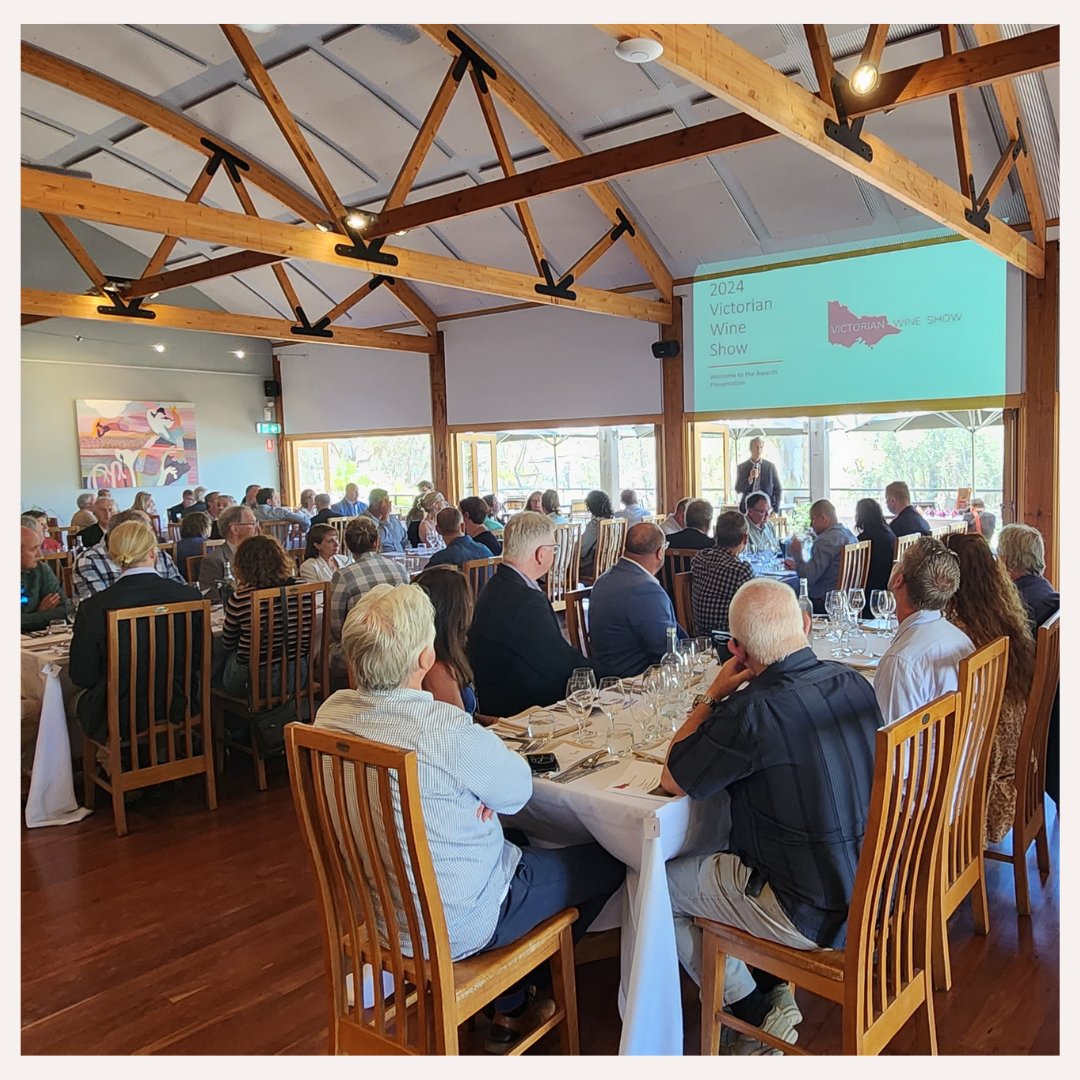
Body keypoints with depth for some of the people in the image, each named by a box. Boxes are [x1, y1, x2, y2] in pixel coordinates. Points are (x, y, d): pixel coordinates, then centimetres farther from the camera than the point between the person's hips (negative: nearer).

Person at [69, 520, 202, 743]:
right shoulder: (190, 595, -13)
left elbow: (81, 677, -7)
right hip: (178, 713, 3)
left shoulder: (93, 608, -16)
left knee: (78, 701, 28)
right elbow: (200, 660, -1)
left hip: (119, 722, -2)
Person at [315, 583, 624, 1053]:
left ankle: (510, 1001, 34)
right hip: (451, 925, -7)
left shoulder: (331, 712, -11)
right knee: (609, 863, 10)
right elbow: (518, 789, -15)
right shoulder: (447, 729, -34)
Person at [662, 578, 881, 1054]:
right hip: (872, 886, 8)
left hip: (817, 916, -8)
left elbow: (672, 779, -12)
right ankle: (771, 989, 28)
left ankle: (756, 1012, 20)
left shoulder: (755, 711, -29)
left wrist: (713, 695, -7)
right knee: (729, 850, 27)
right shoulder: (853, 682, -6)